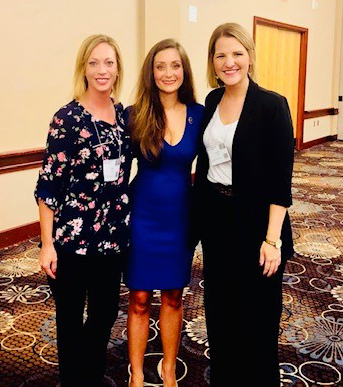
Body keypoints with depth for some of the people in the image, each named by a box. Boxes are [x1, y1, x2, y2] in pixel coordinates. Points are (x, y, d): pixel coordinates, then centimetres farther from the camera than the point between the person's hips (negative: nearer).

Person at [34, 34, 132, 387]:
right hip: (71, 236, -5)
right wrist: (47, 243, -11)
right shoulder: (68, 117, -11)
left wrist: (125, 218, 13)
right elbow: (48, 183, -10)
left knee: (105, 313, 17)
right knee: (71, 318, 12)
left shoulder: (124, 115, 5)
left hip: (113, 235, 5)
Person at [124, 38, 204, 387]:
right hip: (143, 216, -2)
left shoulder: (198, 114, -4)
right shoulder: (134, 116, -9)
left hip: (181, 216, 2)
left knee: (173, 296, 15)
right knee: (139, 298, 8)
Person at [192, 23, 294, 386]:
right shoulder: (212, 101, 6)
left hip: (254, 222, -6)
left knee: (256, 315, 9)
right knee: (219, 308, 18)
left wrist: (272, 238, -18)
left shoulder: (272, 105, -12)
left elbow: (281, 179, -14)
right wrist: (197, 218, 12)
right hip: (214, 219, 6)